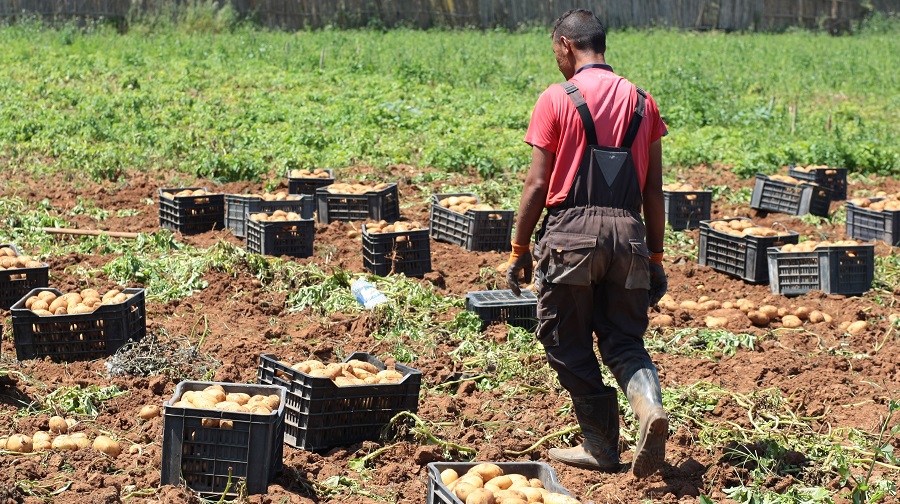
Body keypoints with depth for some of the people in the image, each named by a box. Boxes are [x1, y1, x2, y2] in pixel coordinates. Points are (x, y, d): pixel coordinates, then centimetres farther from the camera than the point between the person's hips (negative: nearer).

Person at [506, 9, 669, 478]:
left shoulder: (556, 99, -3)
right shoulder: (641, 101, 10)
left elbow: (537, 183, -5)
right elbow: (653, 189, 10)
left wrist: (518, 250, 3)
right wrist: (655, 255, 16)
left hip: (572, 232, -4)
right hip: (628, 232, 4)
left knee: (569, 344, 10)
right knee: (624, 341, 12)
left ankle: (600, 445, 13)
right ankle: (649, 405, -16)